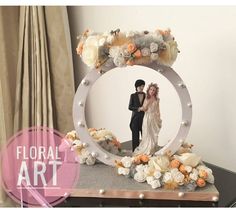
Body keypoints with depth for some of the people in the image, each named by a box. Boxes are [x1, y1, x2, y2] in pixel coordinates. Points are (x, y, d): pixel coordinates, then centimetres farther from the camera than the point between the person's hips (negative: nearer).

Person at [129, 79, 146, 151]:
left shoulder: (146, 96, 9)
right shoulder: (133, 96, 5)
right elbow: (130, 107, 0)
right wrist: (137, 109, -13)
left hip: (144, 118, 1)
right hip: (135, 118, -1)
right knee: (135, 136, 1)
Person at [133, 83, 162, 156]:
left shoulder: (157, 100, 5)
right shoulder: (146, 99, 2)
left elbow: (158, 110, 8)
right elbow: (144, 108, -10)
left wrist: (159, 120, 5)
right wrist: (149, 100, -14)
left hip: (155, 119, 1)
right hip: (147, 119, -1)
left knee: (154, 135, 6)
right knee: (147, 135, 0)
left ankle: (153, 151, 15)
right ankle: (146, 150, 9)